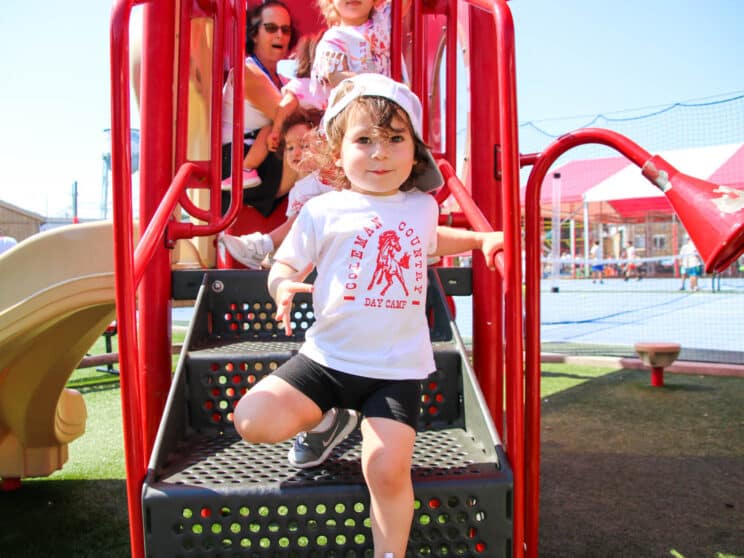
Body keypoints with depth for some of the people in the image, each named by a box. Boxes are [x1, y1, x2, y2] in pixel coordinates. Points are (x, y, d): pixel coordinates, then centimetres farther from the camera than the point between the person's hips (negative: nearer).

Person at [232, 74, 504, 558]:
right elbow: (286, 264, 4)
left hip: (397, 367, 1)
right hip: (328, 357, 0)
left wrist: (480, 239, 20)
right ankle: (328, 420, 17)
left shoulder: (423, 206, 10)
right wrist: (284, 286, -20)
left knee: (387, 467, -16)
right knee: (254, 421, -14)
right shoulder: (323, 211, -1)